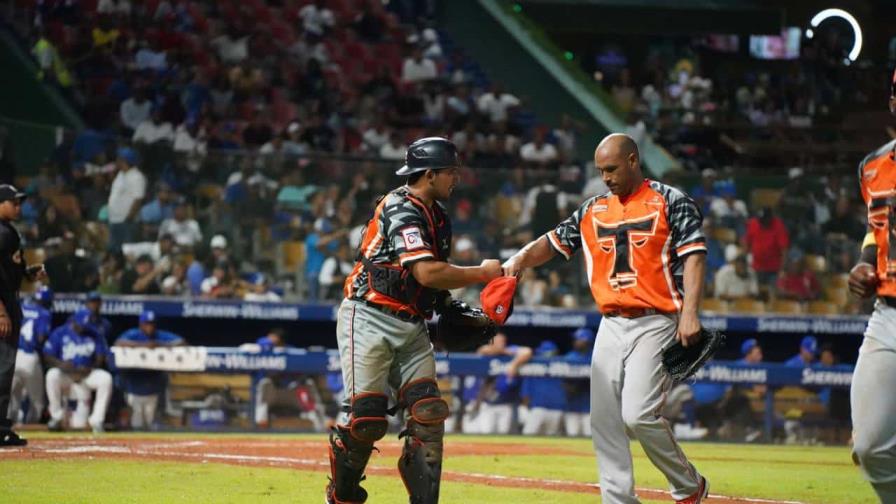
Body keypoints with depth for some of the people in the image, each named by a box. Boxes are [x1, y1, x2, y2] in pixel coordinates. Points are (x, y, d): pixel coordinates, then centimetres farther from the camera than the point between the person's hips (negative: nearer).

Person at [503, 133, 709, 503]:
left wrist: (689, 312, -21)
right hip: (611, 328, 6)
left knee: (638, 414, -18)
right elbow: (554, 242, 12)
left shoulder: (671, 202, -2)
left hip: (656, 324, -6)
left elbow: (694, 257, -9)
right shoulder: (593, 210, 14)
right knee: (604, 422, 1)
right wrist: (522, 258, -9)